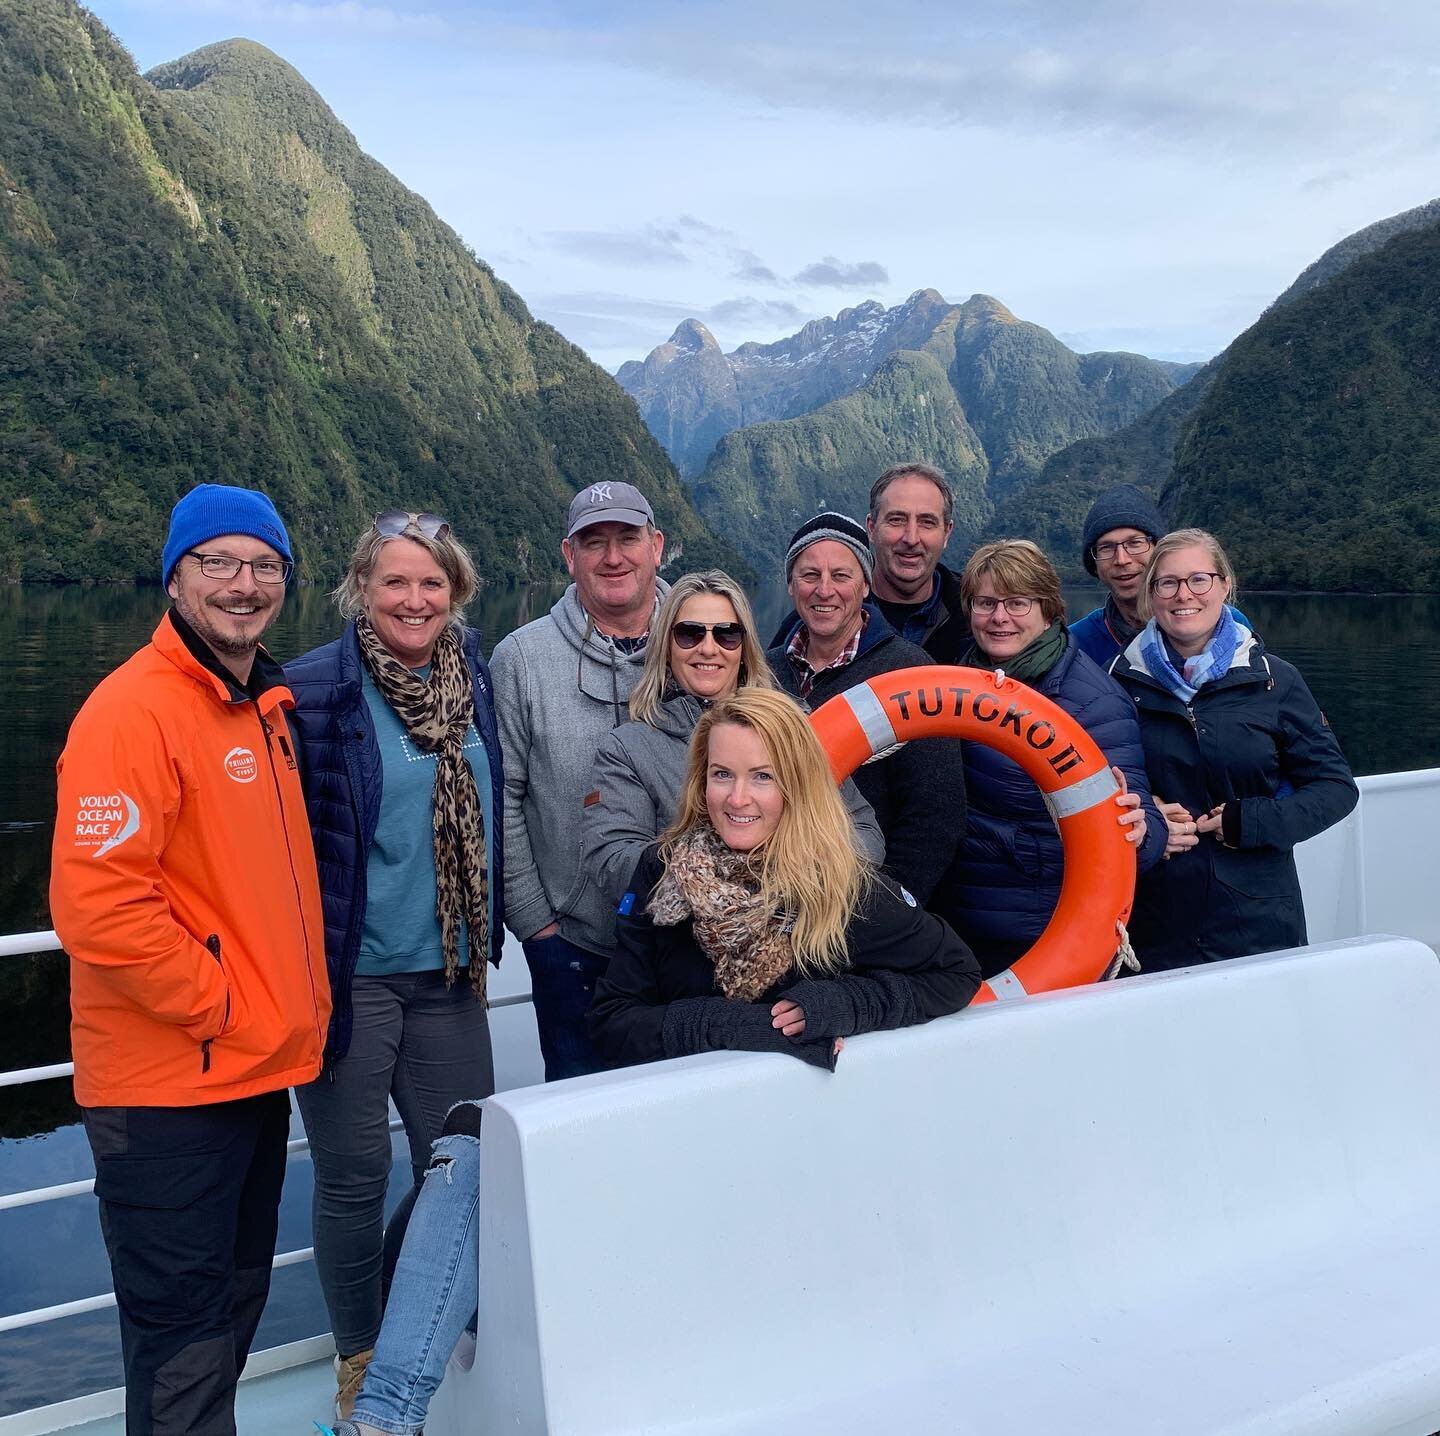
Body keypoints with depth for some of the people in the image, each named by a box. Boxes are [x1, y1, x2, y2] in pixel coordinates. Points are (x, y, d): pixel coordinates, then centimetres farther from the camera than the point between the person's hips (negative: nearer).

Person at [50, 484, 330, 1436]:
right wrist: (221, 1008, -17)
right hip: (168, 1088, -8)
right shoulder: (134, 711, -17)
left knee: (238, 1303, 22)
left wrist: (299, 1001, 9)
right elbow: (97, 904, -24)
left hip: (256, 1072, 8)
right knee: (184, 1335, 4)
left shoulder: (266, 707, 10)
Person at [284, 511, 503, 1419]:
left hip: (448, 973, 5)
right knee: (356, 1174, 6)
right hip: (350, 971, -5)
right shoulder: (315, 692, -11)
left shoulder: (474, 679, 5)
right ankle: (362, 1360, 29)